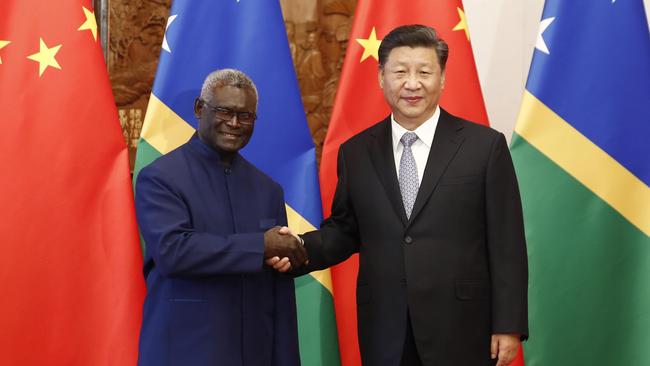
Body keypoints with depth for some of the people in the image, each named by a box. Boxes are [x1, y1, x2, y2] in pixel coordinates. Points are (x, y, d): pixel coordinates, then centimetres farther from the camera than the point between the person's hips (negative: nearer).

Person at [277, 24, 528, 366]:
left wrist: (508, 325, -6)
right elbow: (344, 230, 11)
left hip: (460, 329, -2)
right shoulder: (355, 152, 6)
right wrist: (300, 249, -8)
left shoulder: (485, 145, -3)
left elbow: (507, 245, -4)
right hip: (384, 331, 3)